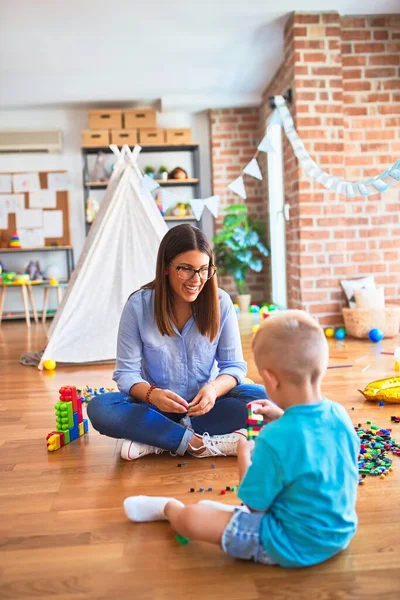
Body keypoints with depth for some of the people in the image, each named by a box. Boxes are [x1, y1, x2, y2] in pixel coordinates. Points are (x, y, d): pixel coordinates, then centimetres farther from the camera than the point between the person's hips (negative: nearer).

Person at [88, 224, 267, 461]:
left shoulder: (221, 302, -10)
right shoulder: (138, 305, -13)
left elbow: (234, 366, -7)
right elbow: (126, 372, -11)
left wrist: (213, 389, -29)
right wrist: (152, 395, -33)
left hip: (204, 404, 1)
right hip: (158, 406, -1)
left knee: (261, 397, -25)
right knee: (100, 407, -27)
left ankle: (155, 440, -23)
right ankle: (198, 443, -27)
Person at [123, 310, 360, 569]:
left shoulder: (274, 439, -32)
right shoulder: (340, 415, -10)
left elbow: (255, 503, -17)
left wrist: (245, 455, -3)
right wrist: (284, 418, 7)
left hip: (295, 546, -7)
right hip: (341, 533, 8)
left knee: (190, 518, -2)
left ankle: (167, 507, 31)